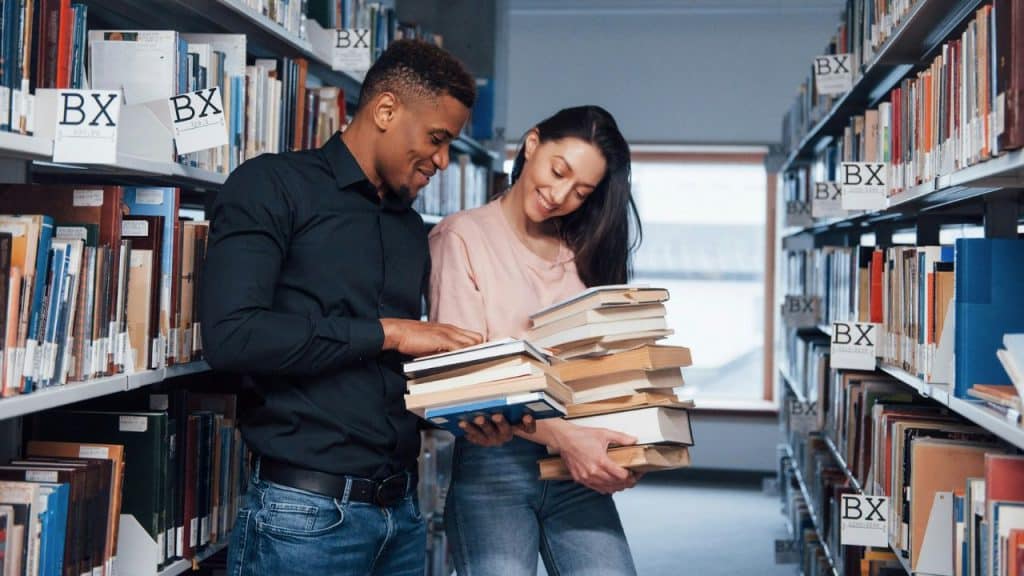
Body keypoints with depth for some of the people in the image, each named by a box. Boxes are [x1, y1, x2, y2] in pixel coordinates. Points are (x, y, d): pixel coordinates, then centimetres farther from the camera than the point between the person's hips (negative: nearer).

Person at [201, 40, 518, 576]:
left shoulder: (411, 227, 15)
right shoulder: (273, 186, -6)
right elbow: (230, 336, -19)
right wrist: (384, 332, -14)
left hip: (399, 510, 7)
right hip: (305, 510, -6)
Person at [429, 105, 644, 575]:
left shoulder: (583, 252, 18)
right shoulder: (463, 236, 0)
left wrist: (630, 440, -9)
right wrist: (561, 434, -23)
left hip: (579, 471, 4)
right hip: (492, 467, -4)